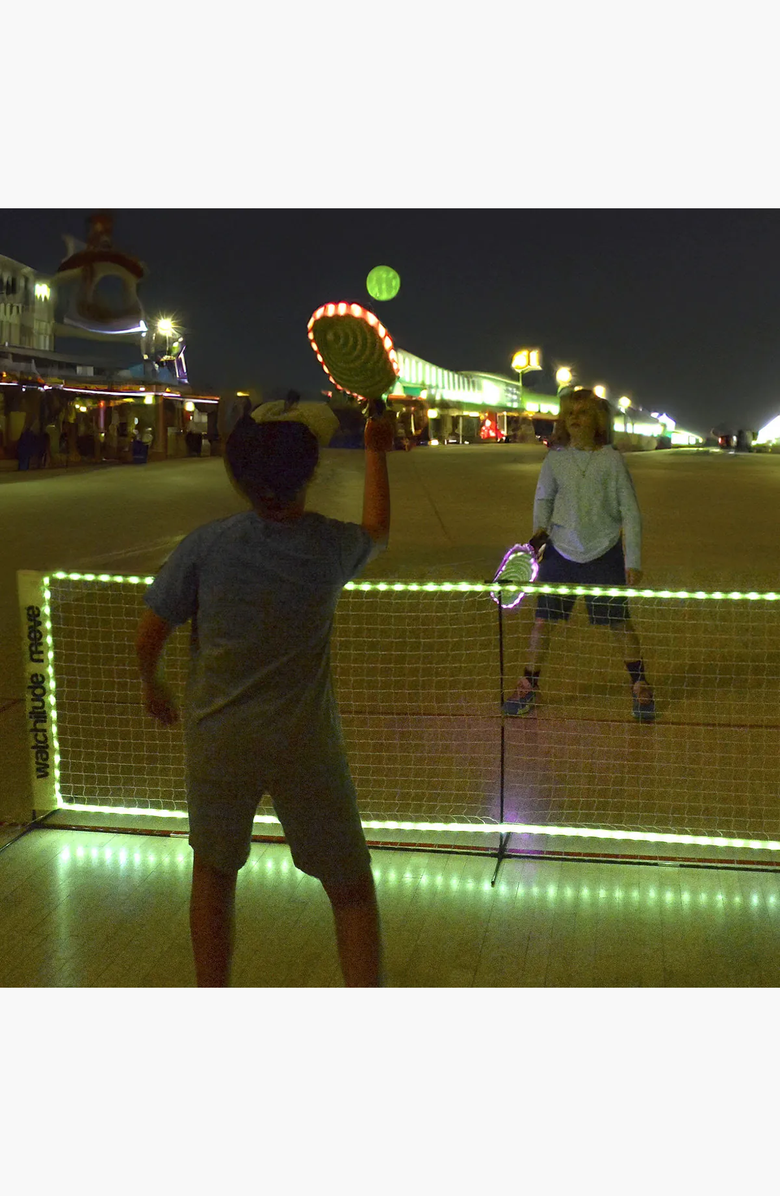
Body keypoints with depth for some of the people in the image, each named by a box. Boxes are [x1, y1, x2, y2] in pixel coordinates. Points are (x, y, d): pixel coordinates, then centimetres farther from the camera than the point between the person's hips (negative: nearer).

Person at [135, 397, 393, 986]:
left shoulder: (205, 546, -13)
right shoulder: (334, 547, -11)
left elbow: (149, 637, -4)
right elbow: (378, 532, 14)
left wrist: (153, 686, 17)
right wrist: (377, 452, 25)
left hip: (217, 737, 1)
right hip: (305, 742, -1)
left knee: (214, 873, 20)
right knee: (352, 890, 10)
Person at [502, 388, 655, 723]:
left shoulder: (611, 460, -6)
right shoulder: (555, 459, -1)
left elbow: (630, 512, -2)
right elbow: (543, 497, 16)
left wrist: (633, 561, -5)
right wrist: (540, 529, -4)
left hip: (604, 554, -2)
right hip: (560, 553, 2)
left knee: (619, 622, 5)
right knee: (543, 620, 2)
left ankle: (640, 686, 24)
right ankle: (528, 686, 18)